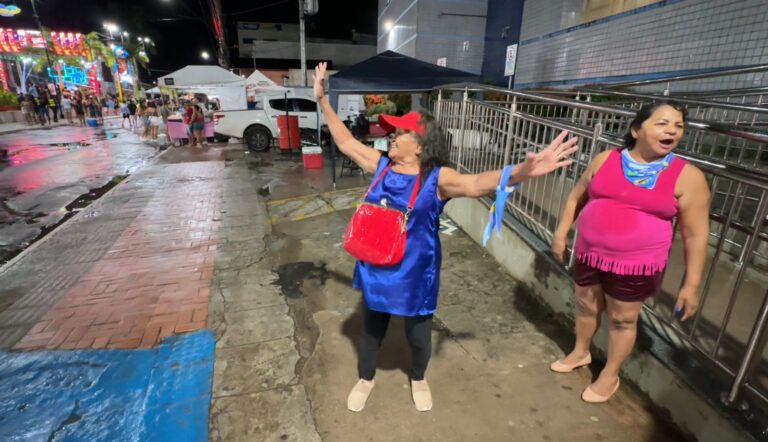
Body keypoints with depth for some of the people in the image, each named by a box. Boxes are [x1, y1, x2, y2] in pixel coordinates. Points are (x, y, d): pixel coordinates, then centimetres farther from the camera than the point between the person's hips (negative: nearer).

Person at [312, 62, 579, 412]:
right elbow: (345, 142, 7)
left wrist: (521, 172, -52)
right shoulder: (381, 165, -3)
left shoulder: (437, 178, -17)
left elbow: (477, 184, -34)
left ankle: (418, 379, 52)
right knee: (372, 329, 23)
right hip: (376, 269, 4)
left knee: (418, 334, 20)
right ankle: (365, 379, 50)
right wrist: (323, 100, 8)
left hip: (415, 273, -3)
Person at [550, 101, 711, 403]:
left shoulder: (687, 177, -9)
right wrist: (561, 233, 6)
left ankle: (610, 375, 35)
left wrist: (691, 284, -7)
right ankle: (580, 352, 46)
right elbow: (577, 197, 8)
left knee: (622, 319, 12)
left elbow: (696, 234, -6)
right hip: (589, 253, 3)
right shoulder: (605, 160, -2)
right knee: (586, 305, 20)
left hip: (637, 265, -3)